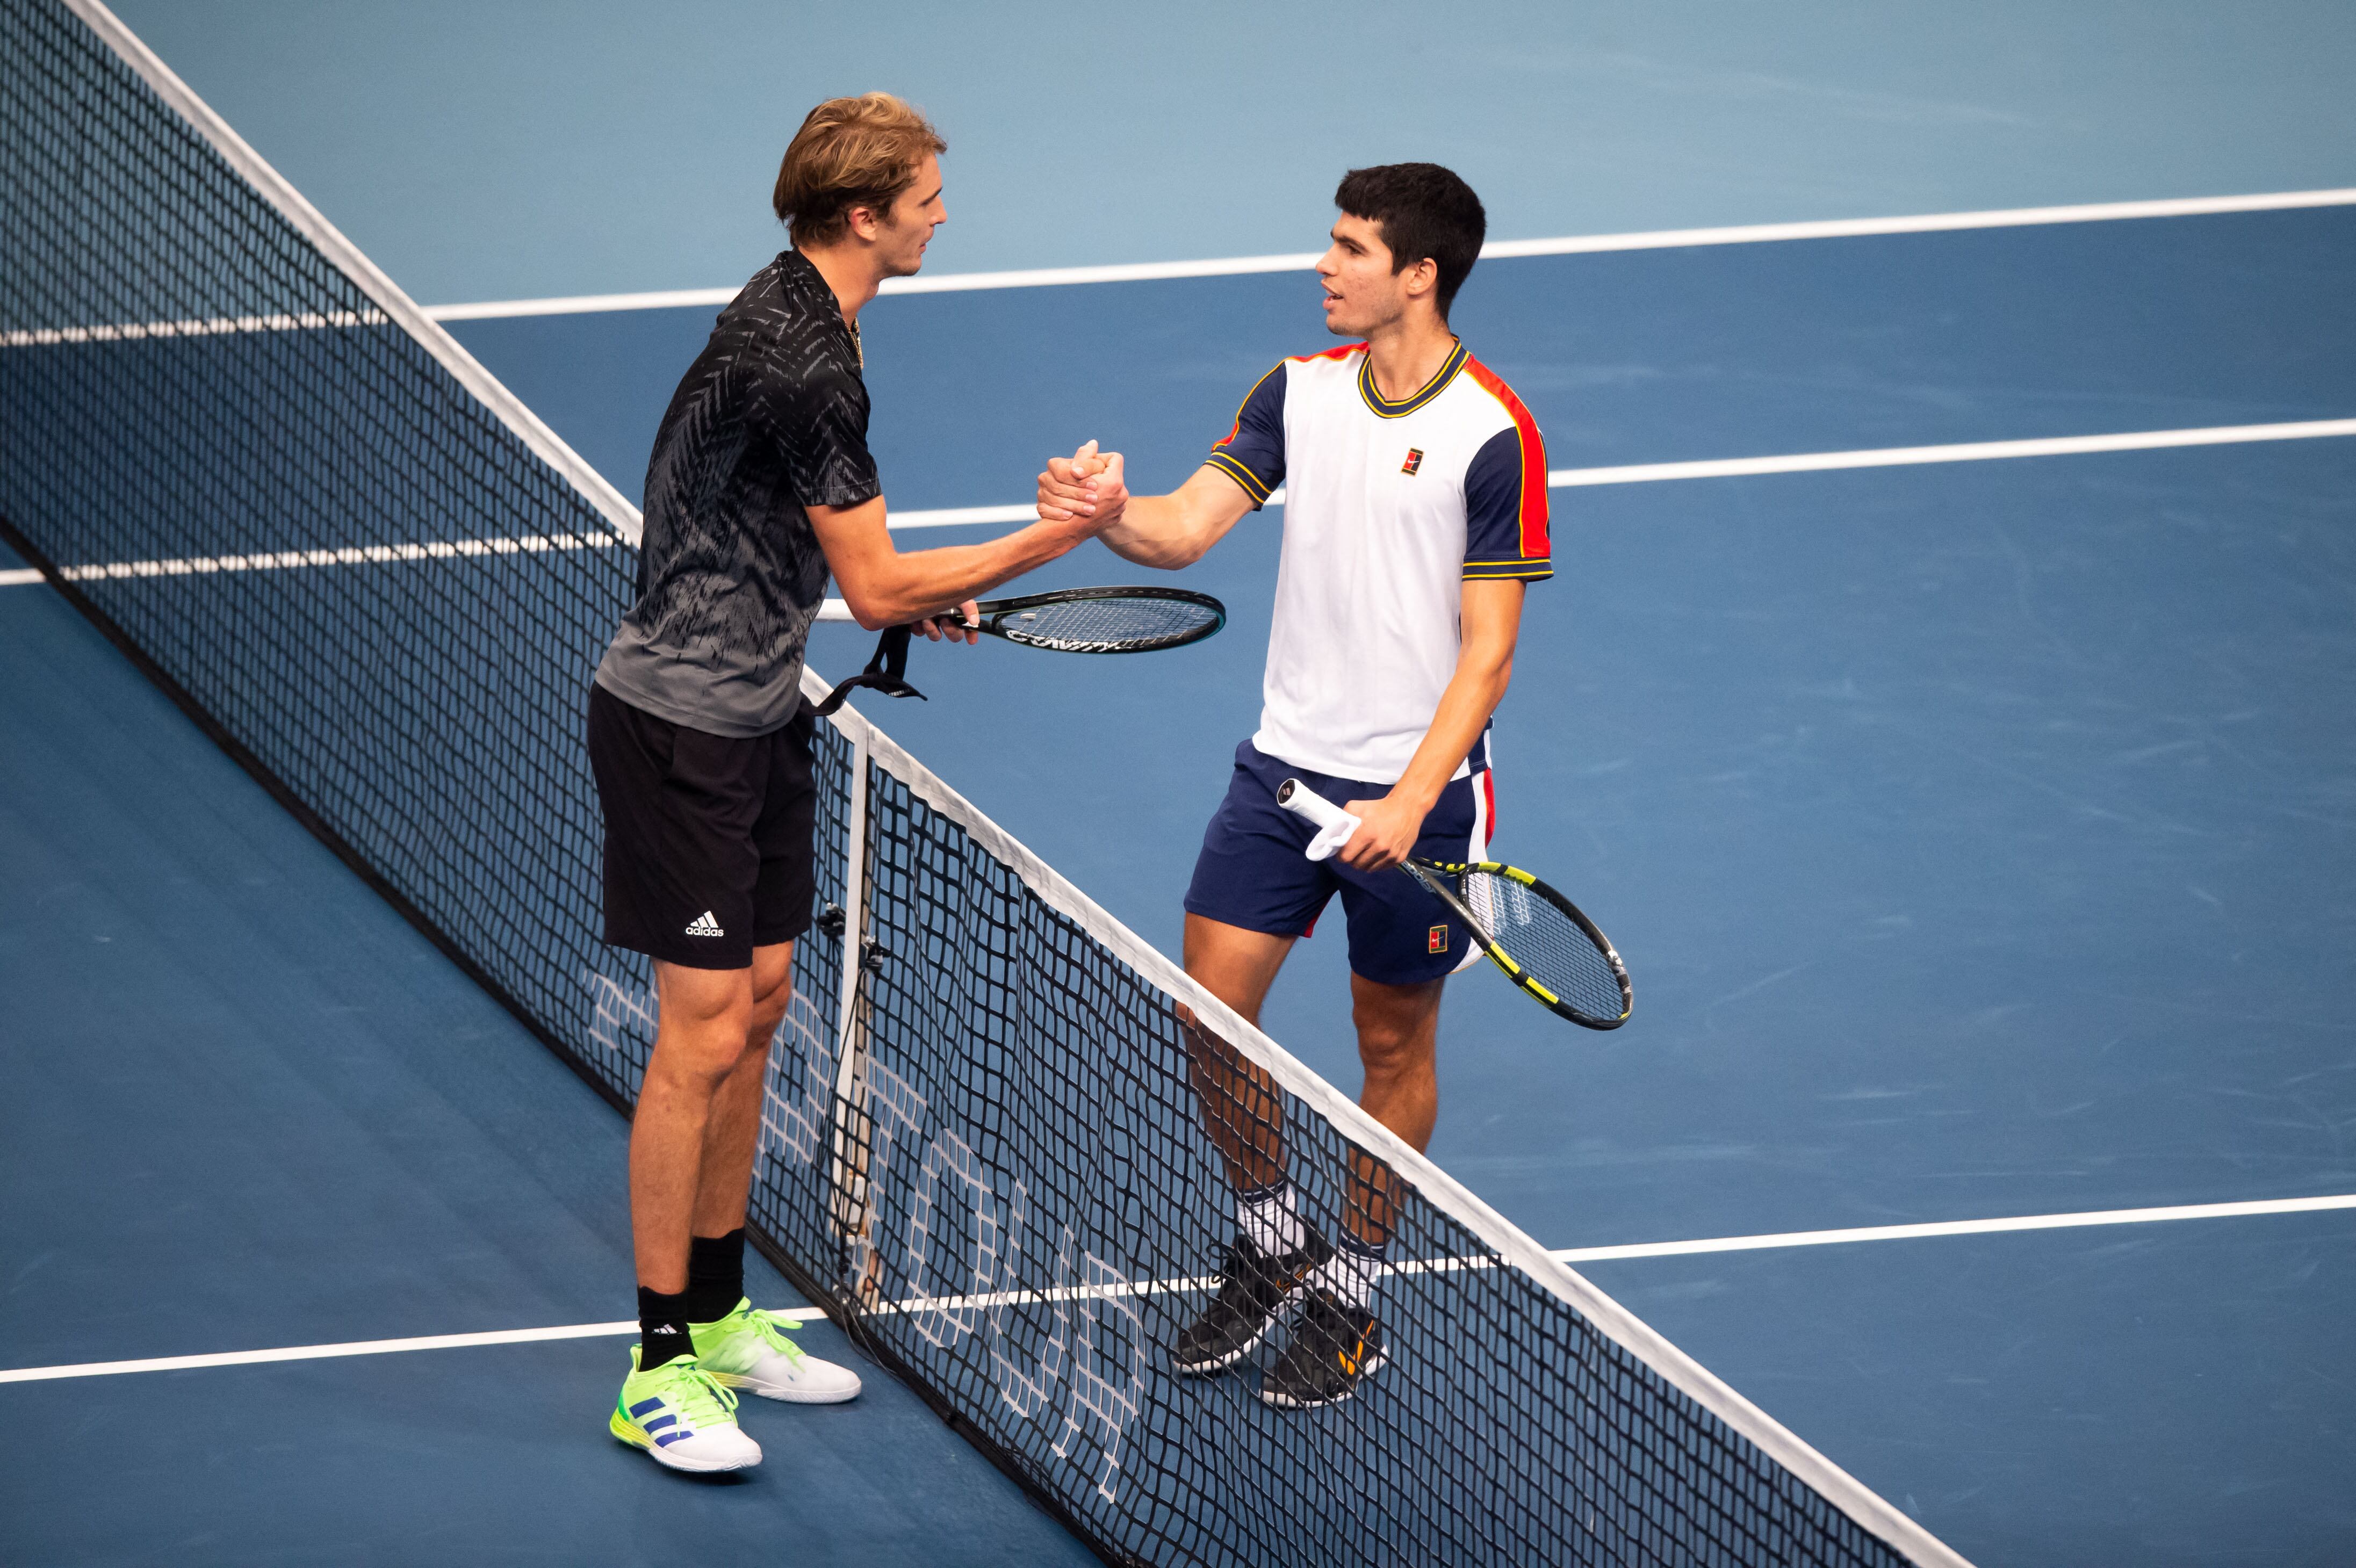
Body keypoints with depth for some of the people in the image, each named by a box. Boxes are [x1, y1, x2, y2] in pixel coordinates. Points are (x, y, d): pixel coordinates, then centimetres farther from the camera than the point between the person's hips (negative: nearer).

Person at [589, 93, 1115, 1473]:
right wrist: (1050, 541, -15)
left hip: (755, 711, 10)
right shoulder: (805, 364, -24)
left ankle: (721, 1315, 27)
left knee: (760, 999, 15)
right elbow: (874, 585, -20)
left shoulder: (794, 312, 8)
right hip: (678, 725, -10)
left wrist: (911, 593, 12)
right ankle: (661, 1370, -1)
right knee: (703, 1037, -7)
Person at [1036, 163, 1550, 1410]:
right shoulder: (1300, 391, 3)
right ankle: (1273, 1241, 23)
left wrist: (1410, 802, -23)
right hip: (1286, 760, 5)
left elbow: (1486, 653, -14)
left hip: (1416, 786, -5)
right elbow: (1187, 526, -5)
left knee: (1394, 1043, 8)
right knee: (1210, 1001, 1)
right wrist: (1115, 514, -29)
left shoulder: (1493, 435, -14)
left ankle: (1351, 1296, 23)